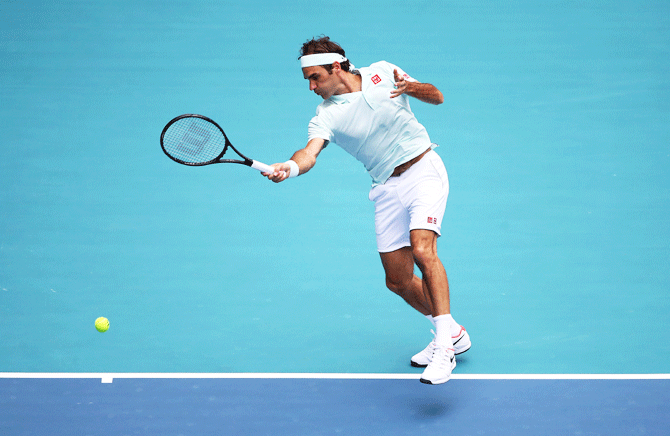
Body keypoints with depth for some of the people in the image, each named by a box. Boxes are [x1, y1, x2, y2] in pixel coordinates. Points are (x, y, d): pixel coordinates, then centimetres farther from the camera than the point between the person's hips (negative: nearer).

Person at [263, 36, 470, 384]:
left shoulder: (382, 72, -1)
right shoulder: (326, 116, -4)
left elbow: (437, 97, 6)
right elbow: (311, 152, -24)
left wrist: (411, 87, -16)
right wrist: (288, 168, -46)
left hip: (423, 170, -3)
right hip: (387, 189, 4)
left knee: (423, 250, -26)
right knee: (398, 281, 4)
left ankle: (444, 347, -26)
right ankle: (452, 333, 28)